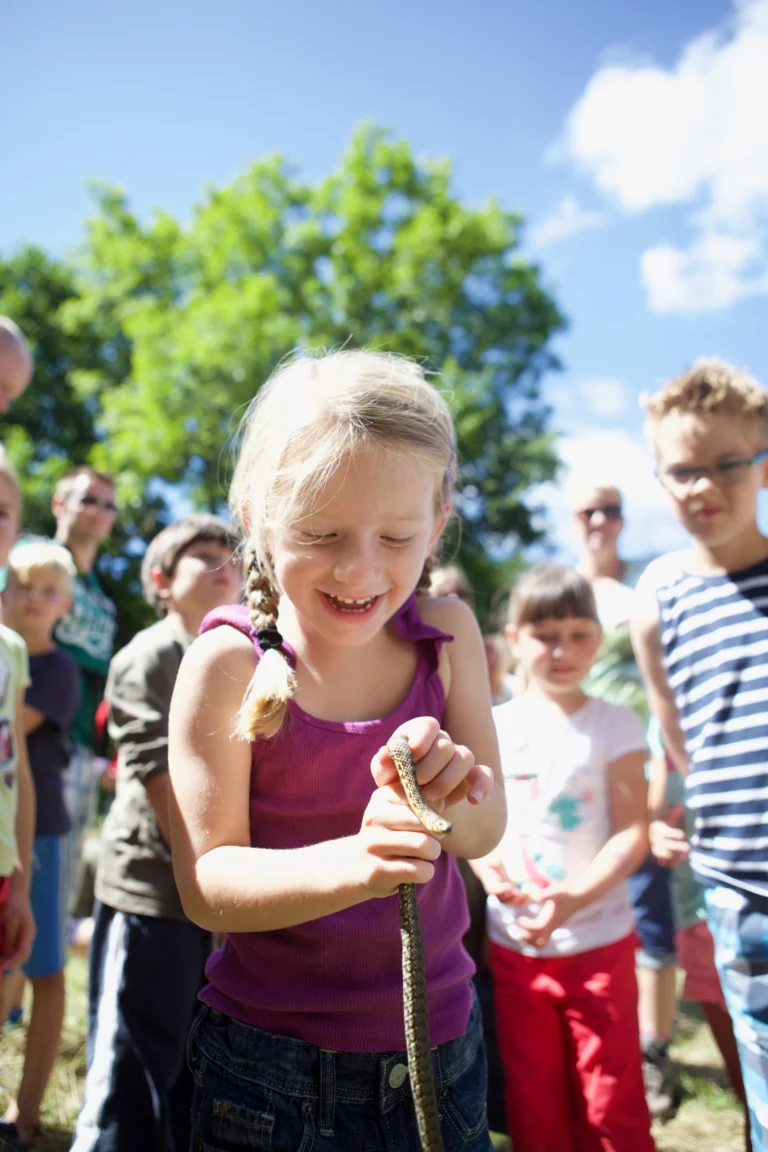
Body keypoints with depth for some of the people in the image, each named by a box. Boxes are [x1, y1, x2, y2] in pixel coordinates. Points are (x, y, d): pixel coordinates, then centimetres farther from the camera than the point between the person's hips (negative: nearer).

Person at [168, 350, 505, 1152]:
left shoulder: (447, 634, -8)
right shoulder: (229, 664, -17)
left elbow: (485, 833, -7)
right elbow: (205, 885, -18)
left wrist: (448, 798, -30)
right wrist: (354, 864, -36)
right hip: (267, 1063, -2)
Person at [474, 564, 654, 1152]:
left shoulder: (615, 724, -7)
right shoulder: (494, 726, 0)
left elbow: (632, 832, -12)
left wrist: (575, 897, -24)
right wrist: (485, 865, -14)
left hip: (598, 942, -2)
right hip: (514, 944, 3)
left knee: (612, 1105, 8)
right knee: (532, 1104, 16)